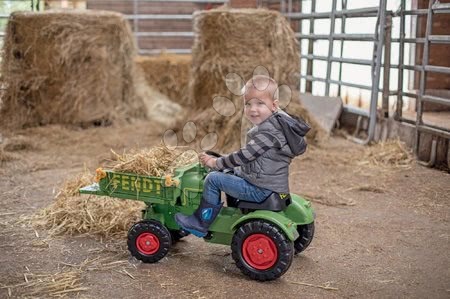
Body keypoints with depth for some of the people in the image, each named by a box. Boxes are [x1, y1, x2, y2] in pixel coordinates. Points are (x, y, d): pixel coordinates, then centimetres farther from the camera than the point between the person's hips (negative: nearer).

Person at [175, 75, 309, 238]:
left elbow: (244, 156, -21)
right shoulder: (274, 123, 9)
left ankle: (200, 223, 3)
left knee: (213, 179, -8)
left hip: (261, 190, -10)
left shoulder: (269, 131, -23)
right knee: (228, 172, 27)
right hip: (272, 183, 10)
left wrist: (215, 162, -9)